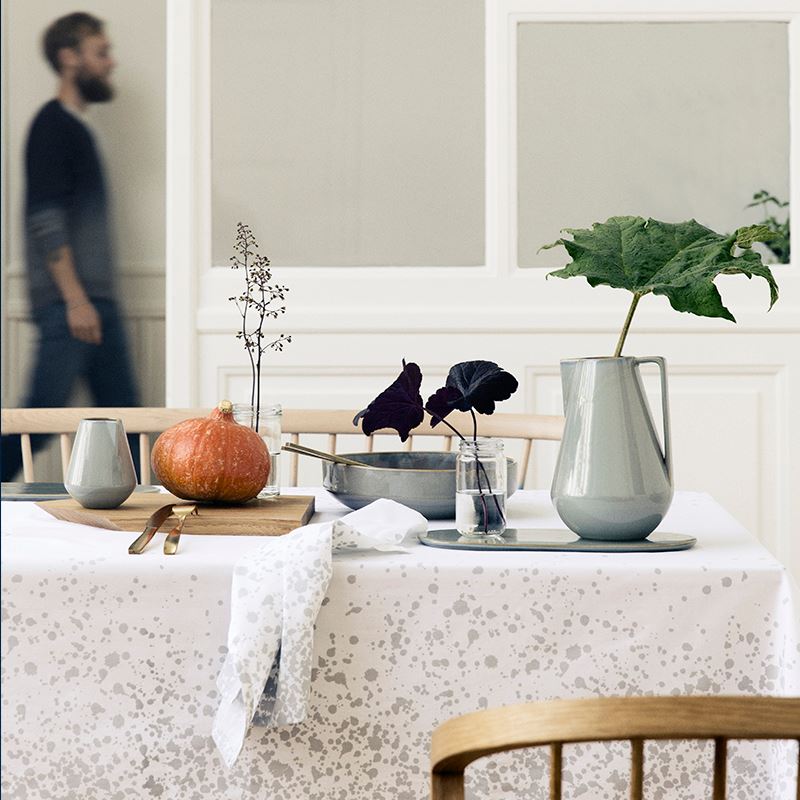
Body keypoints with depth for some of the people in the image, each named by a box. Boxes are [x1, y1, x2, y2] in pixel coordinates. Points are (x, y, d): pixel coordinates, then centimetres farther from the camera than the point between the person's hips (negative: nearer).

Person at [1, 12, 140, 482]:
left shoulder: (77, 128, 18)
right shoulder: (53, 125, -8)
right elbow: (45, 218, -16)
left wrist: (95, 299, 20)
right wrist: (74, 298, -21)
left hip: (97, 300, 9)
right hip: (67, 302, -9)